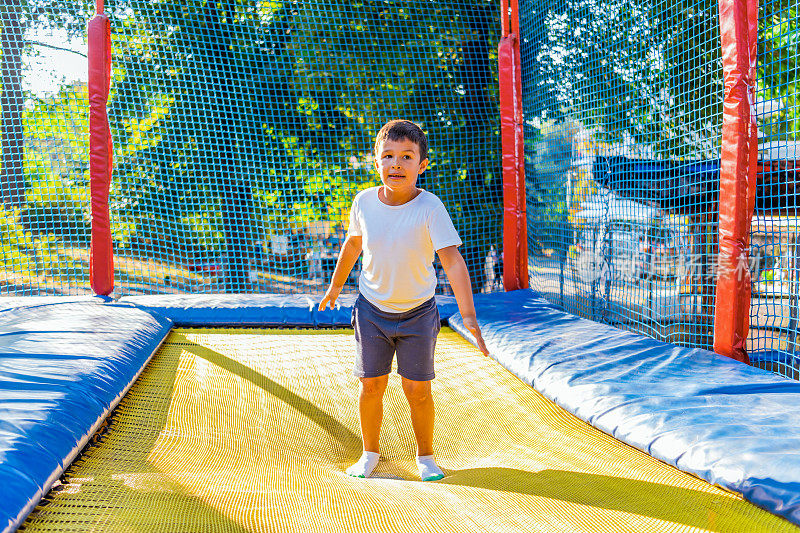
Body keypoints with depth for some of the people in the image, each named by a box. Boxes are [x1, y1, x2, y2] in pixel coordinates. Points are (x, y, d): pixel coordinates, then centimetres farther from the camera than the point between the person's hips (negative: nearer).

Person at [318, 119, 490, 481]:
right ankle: (370, 452, 27)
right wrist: (335, 286, 22)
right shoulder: (365, 201, -10)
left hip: (417, 312, -2)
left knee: (418, 390, 2)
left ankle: (425, 455, 25)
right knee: (371, 386, 5)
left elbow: (452, 260, -27)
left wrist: (468, 315, -37)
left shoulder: (429, 207, -21)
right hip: (372, 310, 2)